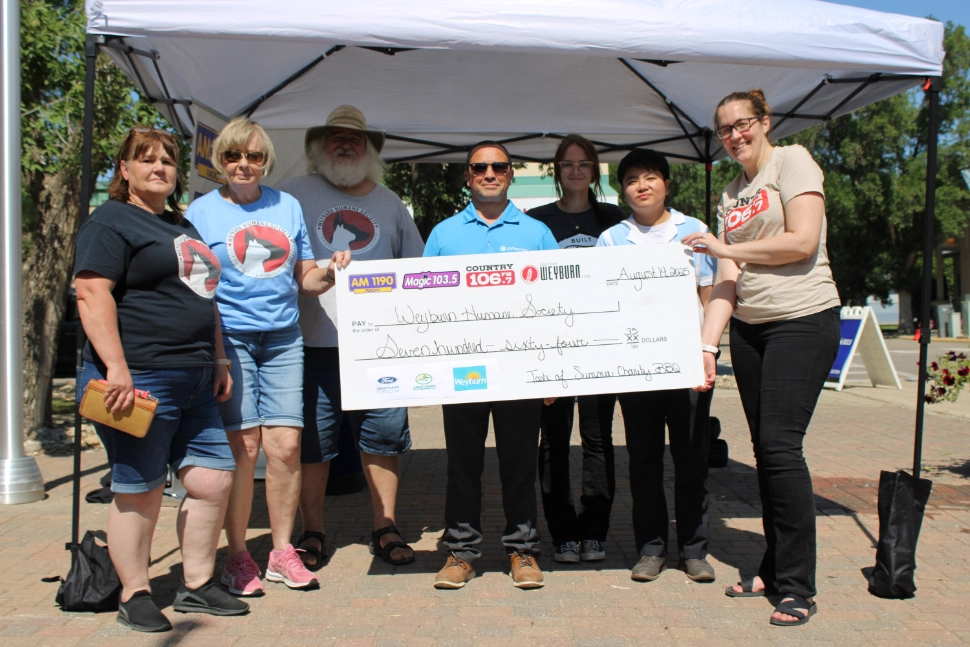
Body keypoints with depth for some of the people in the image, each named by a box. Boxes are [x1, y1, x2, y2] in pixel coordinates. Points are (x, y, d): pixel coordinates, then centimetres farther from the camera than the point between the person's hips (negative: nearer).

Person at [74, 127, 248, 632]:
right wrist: (116, 368, -24)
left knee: (214, 480, 7)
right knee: (140, 492, 0)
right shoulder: (111, 222, -4)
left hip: (193, 383, 9)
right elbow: (92, 294, -16)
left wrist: (218, 360, 20)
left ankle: (197, 587, 21)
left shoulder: (183, 226, 22)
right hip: (139, 381, -8)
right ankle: (134, 597, 16)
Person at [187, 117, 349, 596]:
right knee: (243, 447, -5)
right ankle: (238, 556, 10)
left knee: (285, 446, -1)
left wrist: (330, 273, -3)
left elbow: (305, 278, 18)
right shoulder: (202, 211, 5)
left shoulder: (287, 206, 14)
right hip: (230, 337, -3)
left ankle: (282, 552, 13)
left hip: (283, 338, 3)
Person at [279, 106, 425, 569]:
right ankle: (312, 533, 16)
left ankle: (385, 528, 18)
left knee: (384, 435, 5)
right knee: (312, 441, 2)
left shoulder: (388, 202, 17)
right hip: (315, 340, -2)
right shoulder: (295, 195, 7)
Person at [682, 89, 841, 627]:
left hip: (803, 319, -6)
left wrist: (727, 248, -5)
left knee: (780, 444, -12)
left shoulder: (792, 161, -1)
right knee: (764, 448, 8)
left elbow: (803, 242, -14)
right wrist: (706, 343, -3)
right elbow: (727, 280, 8)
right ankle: (774, 568, 19)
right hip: (748, 326, 7)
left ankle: (798, 586, -2)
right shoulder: (730, 195, 16)